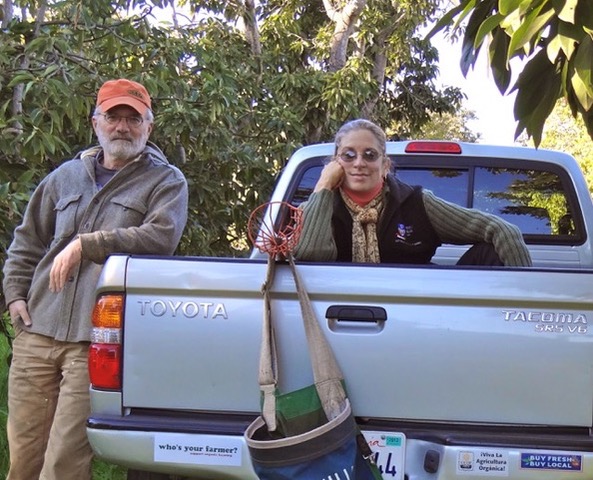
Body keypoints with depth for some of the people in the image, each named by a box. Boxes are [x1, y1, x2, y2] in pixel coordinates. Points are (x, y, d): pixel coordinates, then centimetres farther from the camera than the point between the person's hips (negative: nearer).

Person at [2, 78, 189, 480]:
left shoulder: (166, 182, 5)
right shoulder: (67, 176, 19)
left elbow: (162, 235, -15)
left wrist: (86, 245, -17)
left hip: (97, 340, -5)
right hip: (37, 331, 5)